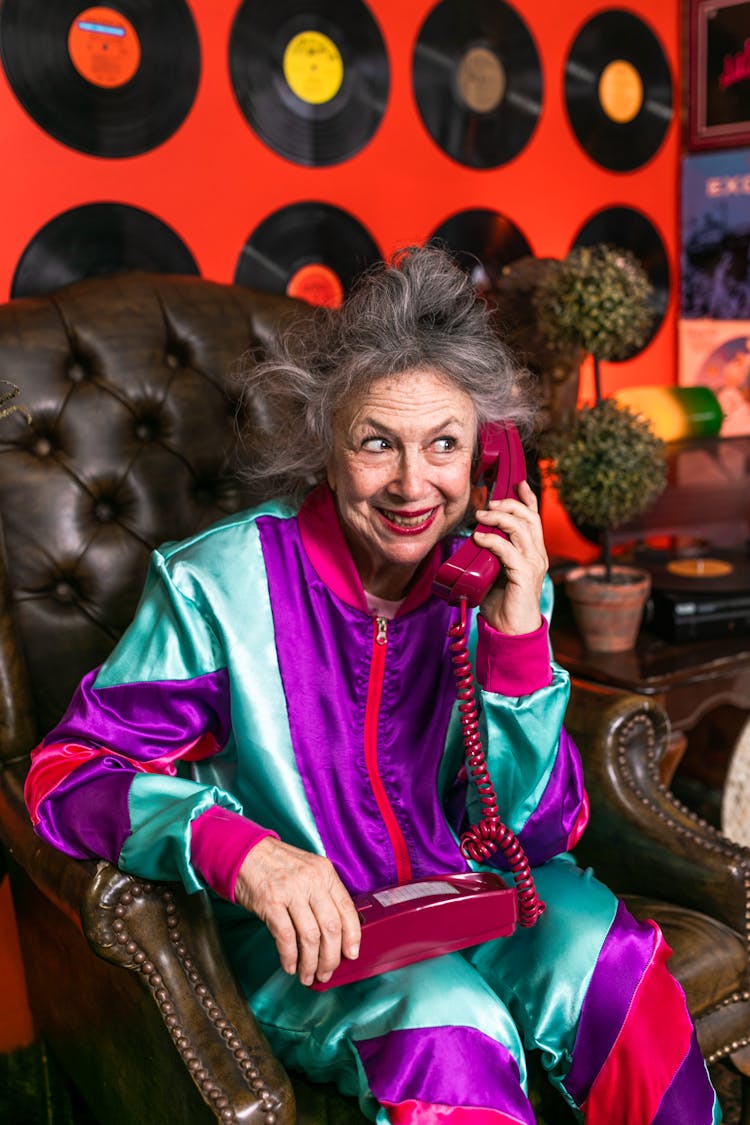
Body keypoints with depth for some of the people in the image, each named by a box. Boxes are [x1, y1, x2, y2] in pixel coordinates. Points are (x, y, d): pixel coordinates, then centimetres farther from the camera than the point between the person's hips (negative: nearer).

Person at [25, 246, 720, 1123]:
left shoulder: (495, 581, -5)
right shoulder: (221, 583, -16)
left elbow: (532, 834, -5)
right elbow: (67, 771, -14)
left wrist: (517, 637, -20)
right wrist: (240, 850, -33)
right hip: (303, 941, -3)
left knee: (606, 955, -24)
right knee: (447, 1023, -32)